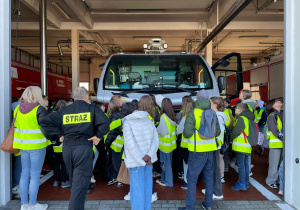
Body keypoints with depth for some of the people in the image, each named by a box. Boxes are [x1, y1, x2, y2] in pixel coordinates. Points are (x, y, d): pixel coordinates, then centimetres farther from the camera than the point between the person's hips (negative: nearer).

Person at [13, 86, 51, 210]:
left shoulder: (18, 109, 6)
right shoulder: (39, 109, -15)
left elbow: (15, 125, 15)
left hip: (23, 145, 7)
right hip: (37, 145, -7)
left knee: (25, 174, 15)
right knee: (35, 175, 3)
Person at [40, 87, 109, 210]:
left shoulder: (64, 111, 9)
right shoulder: (92, 109, -1)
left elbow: (45, 122, 6)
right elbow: (105, 123, -16)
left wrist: (59, 135, 7)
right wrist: (98, 136, -5)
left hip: (66, 148, 5)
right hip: (84, 148, -5)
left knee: (74, 181, 22)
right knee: (80, 183, -2)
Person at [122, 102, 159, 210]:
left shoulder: (127, 123, -10)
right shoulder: (148, 120, 6)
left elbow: (131, 144, -18)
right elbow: (155, 139, -1)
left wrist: (142, 161, -14)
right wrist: (149, 156, -11)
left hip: (135, 161, -5)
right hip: (149, 160, 5)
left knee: (137, 189, 5)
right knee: (147, 187, 16)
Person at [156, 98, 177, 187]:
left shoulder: (164, 117, -21)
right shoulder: (173, 116, 1)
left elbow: (161, 131, -21)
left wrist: (156, 130, -1)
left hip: (165, 144, -7)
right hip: (171, 143, 8)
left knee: (166, 163, 5)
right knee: (166, 162, 18)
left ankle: (167, 181, 16)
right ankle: (164, 179, 31)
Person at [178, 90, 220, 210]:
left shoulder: (193, 113, -14)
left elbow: (187, 133, -19)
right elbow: (217, 132, 8)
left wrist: (184, 134, 3)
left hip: (197, 150, -6)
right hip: (210, 149, 6)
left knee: (192, 178, 3)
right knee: (209, 177, 17)